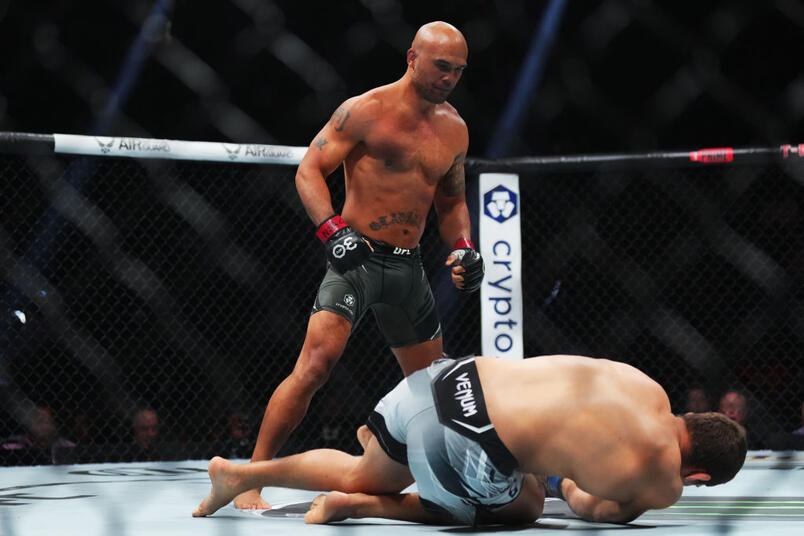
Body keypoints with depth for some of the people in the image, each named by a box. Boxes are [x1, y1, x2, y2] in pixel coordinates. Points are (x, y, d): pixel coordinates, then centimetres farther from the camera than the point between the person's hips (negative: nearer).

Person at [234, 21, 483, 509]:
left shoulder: (454, 129, 11)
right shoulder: (366, 111, -7)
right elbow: (310, 170, -10)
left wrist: (463, 247, 4)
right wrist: (334, 230, -24)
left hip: (410, 267, 6)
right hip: (357, 257, -6)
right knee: (317, 362, -22)